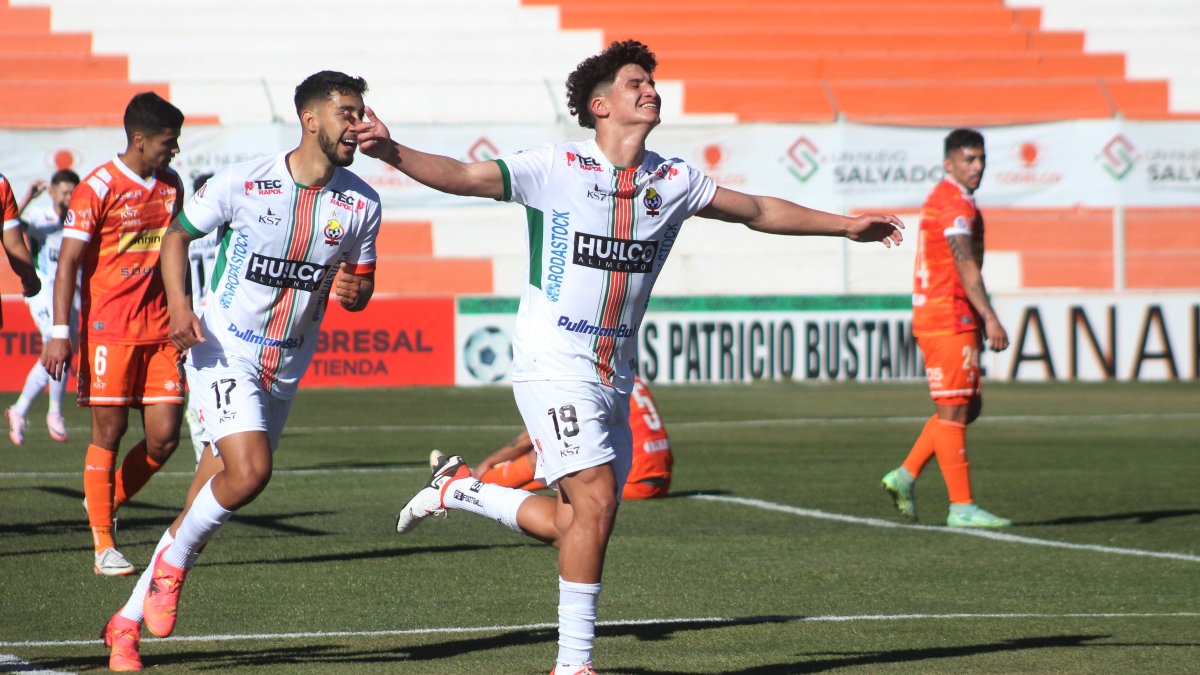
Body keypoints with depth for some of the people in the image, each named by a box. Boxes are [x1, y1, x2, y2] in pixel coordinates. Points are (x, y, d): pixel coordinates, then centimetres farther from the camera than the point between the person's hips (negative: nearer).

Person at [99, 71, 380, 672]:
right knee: (250, 471, -25)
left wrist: (353, 292, -14)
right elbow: (178, 233, 2)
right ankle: (173, 561, 4)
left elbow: (362, 283, 11)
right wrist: (179, 304, -13)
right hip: (225, 350, -4)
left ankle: (128, 621, 19)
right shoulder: (243, 183, -13)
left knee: (215, 495, 6)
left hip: (287, 367, 4)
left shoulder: (361, 205, -3)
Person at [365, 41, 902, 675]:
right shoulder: (556, 166, -8)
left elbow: (757, 210, 20)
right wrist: (391, 152, -31)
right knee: (596, 503, -17)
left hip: (613, 377, 6)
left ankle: (459, 488, 30)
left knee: (573, 525, 6)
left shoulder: (673, 180, 8)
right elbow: (462, 176, -15)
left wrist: (845, 225, 21)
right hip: (554, 366, -6)